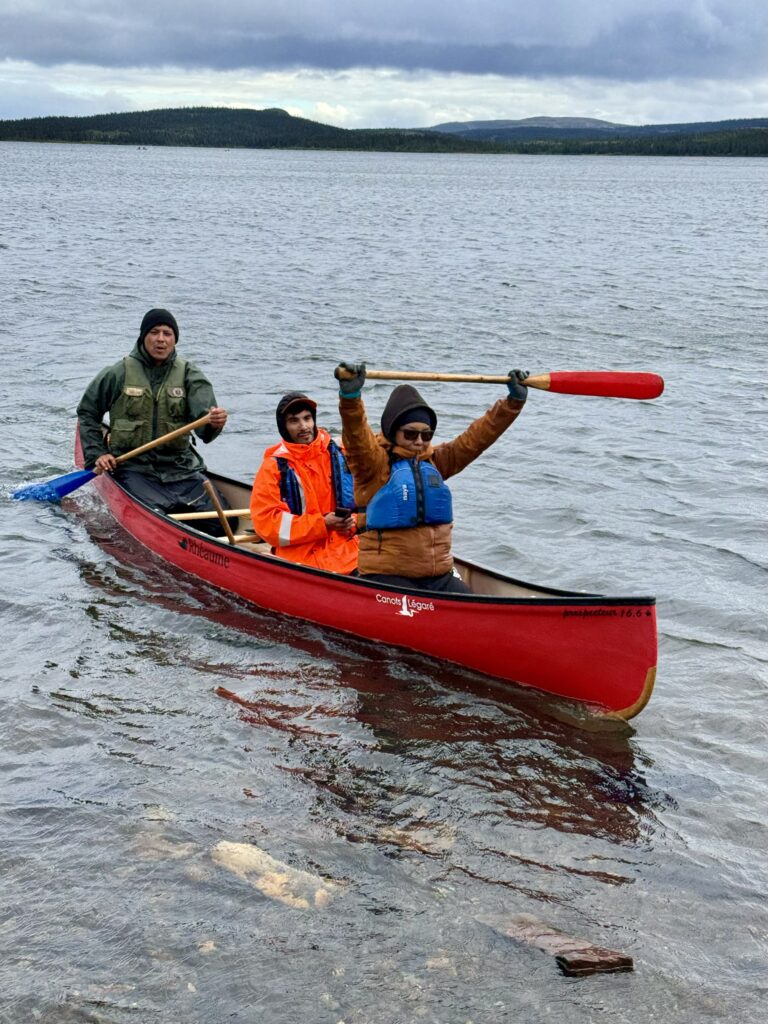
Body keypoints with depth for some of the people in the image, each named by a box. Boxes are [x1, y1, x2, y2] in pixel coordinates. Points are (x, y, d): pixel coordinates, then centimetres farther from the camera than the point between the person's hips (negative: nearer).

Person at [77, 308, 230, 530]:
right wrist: (97, 454, 3)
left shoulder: (188, 374, 3)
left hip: (180, 467, 2)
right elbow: (87, 412, 13)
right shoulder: (119, 374, 0)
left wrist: (213, 423, -36)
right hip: (133, 467, -2)